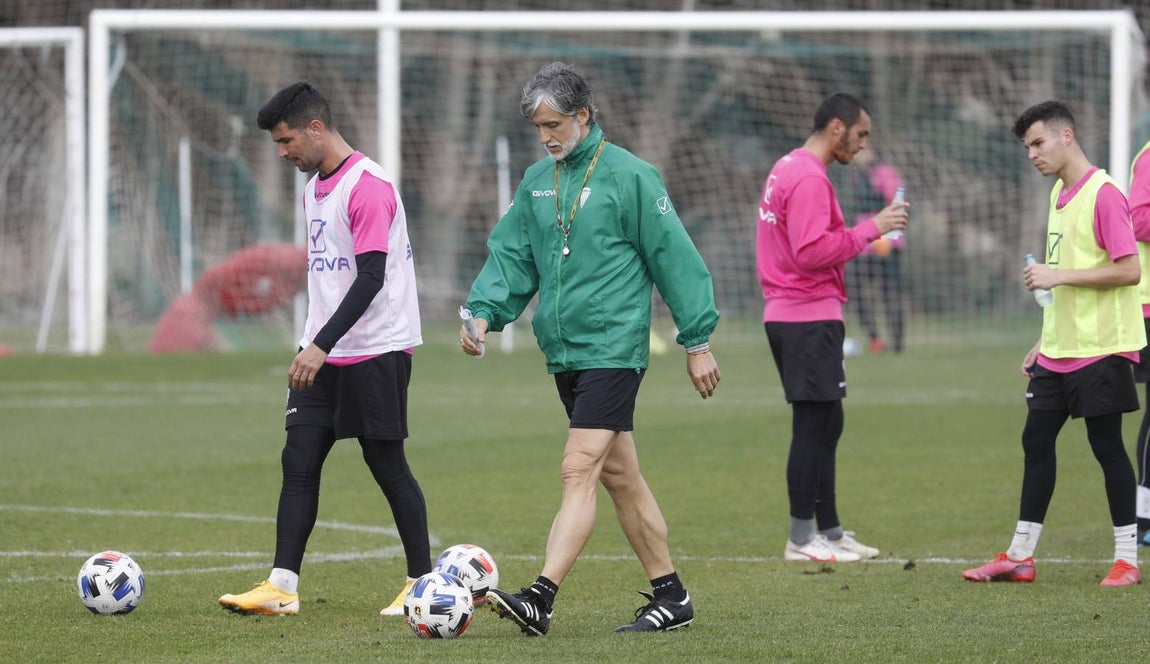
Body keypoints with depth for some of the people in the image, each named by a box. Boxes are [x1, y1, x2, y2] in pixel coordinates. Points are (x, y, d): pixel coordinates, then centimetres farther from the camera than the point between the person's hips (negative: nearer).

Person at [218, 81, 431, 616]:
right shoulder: (314, 188, 14)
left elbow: (371, 277, -22)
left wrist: (322, 344, -26)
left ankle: (422, 583, 10)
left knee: (387, 465, -1)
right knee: (298, 461, 0)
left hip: (376, 350, -8)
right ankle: (281, 587, -3)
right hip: (323, 354, 8)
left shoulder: (368, 187, -15)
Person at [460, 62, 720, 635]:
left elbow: (674, 257, -6)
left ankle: (540, 599, -24)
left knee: (578, 471, -15)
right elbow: (510, 255, 13)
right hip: (564, 353, 8)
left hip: (612, 348, -8)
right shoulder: (536, 181, 11)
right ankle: (670, 596, 21)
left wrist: (697, 340, -6)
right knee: (619, 476, 12)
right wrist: (483, 312, -5)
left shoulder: (628, 175, -8)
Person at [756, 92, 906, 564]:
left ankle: (830, 531, 18)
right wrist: (870, 229, -18)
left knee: (825, 425, 14)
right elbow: (812, 250, -24)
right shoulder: (809, 178, -16)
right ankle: (802, 539, -4)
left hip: (790, 315, 11)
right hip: (809, 317, -11)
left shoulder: (788, 170, 17)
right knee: (815, 424, -7)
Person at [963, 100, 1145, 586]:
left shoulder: (1103, 194, -14)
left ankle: (1127, 560, 6)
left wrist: (1058, 275, -21)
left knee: (1107, 445, -2)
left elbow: (1128, 270, -20)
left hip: (1100, 347, -9)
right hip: (1058, 350, 9)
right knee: (1036, 440, 8)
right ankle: (1020, 557, 13)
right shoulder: (1059, 193, 13)